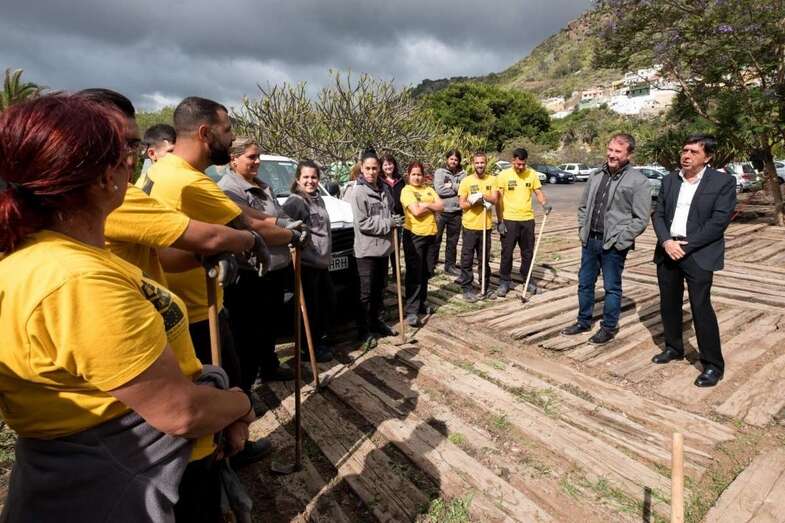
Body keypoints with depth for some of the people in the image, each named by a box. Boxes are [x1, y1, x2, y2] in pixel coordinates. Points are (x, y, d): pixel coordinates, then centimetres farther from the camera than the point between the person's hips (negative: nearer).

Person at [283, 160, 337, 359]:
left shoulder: (319, 199, 15)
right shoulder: (294, 202, -12)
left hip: (322, 262, 9)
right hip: (306, 263, -9)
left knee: (329, 302, 17)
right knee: (311, 307, 1)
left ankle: (322, 339, 35)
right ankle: (312, 347, 18)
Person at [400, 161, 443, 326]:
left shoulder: (429, 189, 14)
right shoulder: (406, 190, -5)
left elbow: (441, 206, 2)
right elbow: (416, 211, -18)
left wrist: (424, 204, -10)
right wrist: (431, 206, -3)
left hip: (431, 234, 6)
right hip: (414, 235, -6)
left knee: (426, 273, 12)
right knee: (414, 274, -5)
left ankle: (422, 303, 25)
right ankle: (411, 311, -1)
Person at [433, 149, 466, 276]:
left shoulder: (462, 174, 8)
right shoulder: (440, 172, -2)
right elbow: (439, 190, -15)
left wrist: (452, 185, -12)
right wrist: (457, 189, -9)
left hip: (456, 212, 4)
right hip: (441, 211, -3)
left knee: (453, 241, 13)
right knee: (436, 240, 5)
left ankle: (450, 265, 25)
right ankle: (431, 265, 15)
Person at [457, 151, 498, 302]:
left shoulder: (492, 180, 3)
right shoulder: (466, 181, -3)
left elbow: (495, 199, -7)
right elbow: (462, 204, -7)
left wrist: (480, 195, -20)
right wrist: (482, 200, -16)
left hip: (486, 226, 2)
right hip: (470, 226, -2)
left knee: (485, 259, 13)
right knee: (467, 260, 3)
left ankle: (486, 287, 25)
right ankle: (467, 289, 14)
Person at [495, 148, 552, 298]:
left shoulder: (532, 174, 3)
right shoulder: (503, 175, -5)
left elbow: (538, 191, 6)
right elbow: (498, 199, -5)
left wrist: (544, 204, -16)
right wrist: (499, 221, -9)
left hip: (527, 219, 3)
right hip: (509, 220, -3)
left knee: (528, 252, 12)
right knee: (507, 252, 4)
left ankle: (527, 280, 27)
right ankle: (504, 282, 15)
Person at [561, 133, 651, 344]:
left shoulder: (638, 181, -9)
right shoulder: (597, 176, 8)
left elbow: (641, 219, -10)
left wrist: (620, 240, -14)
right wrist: (582, 229, 7)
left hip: (614, 245, -5)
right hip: (590, 241, 6)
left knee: (612, 287, 7)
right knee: (585, 283, 14)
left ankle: (609, 327, 22)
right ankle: (583, 321, 30)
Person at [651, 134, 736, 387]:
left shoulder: (723, 181, -3)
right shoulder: (669, 180, 11)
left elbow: (719, 221, -11)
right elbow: (658, 214, 7)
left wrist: (686, 246, -16)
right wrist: (666, 241, -10)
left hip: (698, 254, -5)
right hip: (667, 251, 5)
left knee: (701, 307, -5)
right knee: (669, 305, 13)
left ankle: (713, 364, 8)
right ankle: (674, 348, 31)